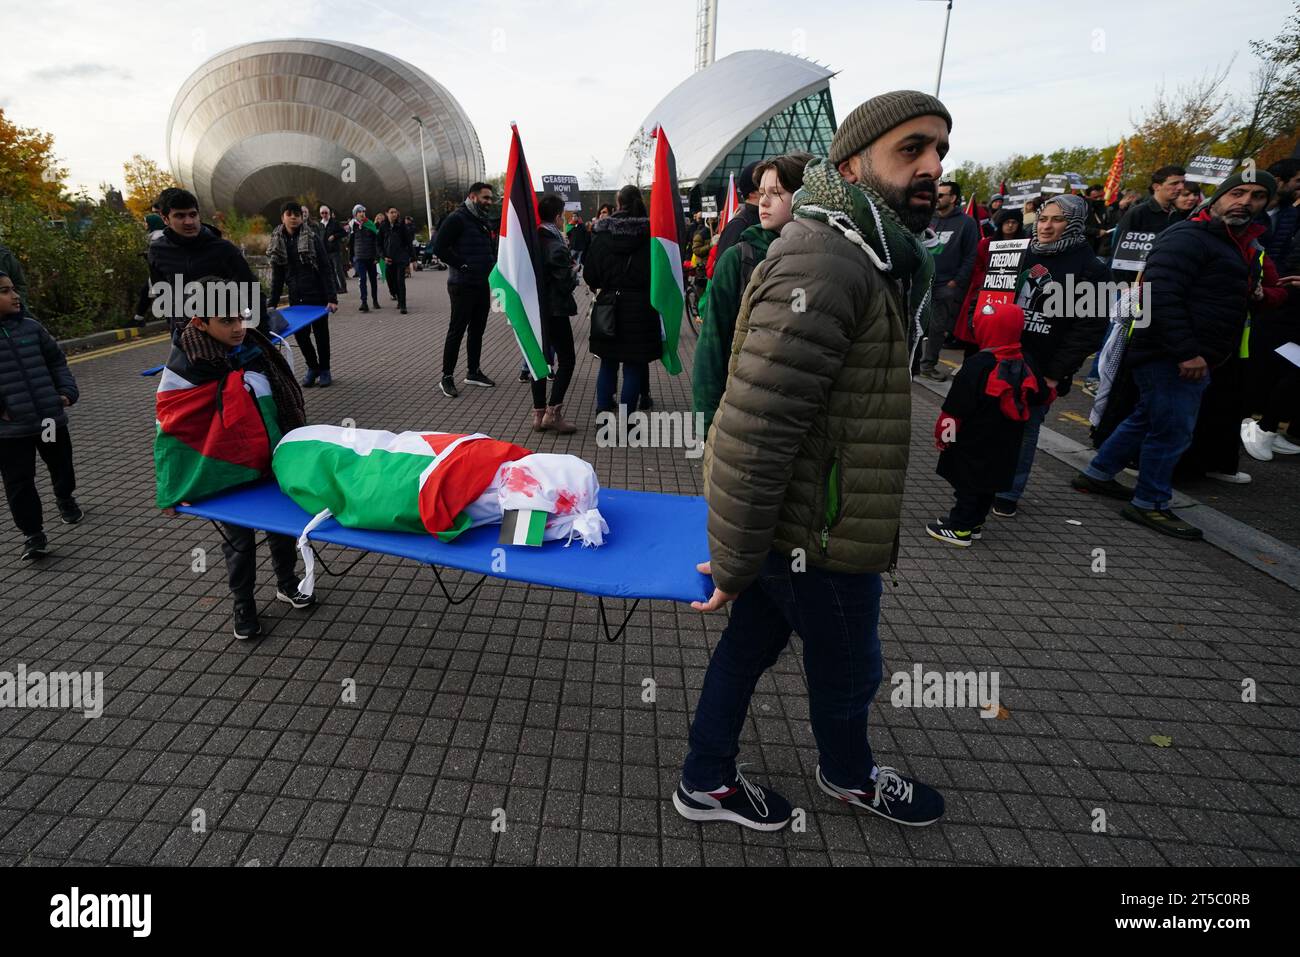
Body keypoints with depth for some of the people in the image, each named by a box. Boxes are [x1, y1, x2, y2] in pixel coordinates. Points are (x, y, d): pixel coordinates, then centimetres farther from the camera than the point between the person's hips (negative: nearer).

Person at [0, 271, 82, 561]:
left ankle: (64, 498, 51)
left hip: (51, 416, 3)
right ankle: (33, 534, 12)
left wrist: (67, 391, 1)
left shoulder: (32, 327, 2)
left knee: (61, 464, 22)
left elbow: (57, 362, 13)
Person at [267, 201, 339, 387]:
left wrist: (332, 298, -18)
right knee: (300, 333, 5)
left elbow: (326, 270, -11)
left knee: (321, 332, 8)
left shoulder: (312, 237, -9)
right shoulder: (277, 241, 3)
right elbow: (277, 276, 8)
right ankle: (312, 367, 25)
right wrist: (272, 303, 5)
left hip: (317, 295, -4)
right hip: (296, 297, 4)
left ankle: (324, 370, 23)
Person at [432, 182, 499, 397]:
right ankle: (447, 377, 3)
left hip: (483, 285, 8)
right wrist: (462, 265, -19)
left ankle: (474, 372, 25)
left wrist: (492, 267, 9)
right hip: (463, 286, -8)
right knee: (457, 331, -4)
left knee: (477, 330, 14)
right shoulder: (458, 218, -11)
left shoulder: (485, 221, 15)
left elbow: (492, 249, 27)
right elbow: (439, 247, -19)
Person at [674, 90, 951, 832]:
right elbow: (751, 431, -28)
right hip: (816, 535, -9)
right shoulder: (824, 263, -24)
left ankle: (706, 783, 41)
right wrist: (733, 562, -20)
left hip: (793, 518, 9)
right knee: (847, 667, 17)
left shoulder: (869, 256, 11)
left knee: (753, 643, 20)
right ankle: (850, 775, 48)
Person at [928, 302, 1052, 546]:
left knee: (967, 483, 2)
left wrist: (942, 433, -10)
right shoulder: (1025, 363, 2)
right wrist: (1051, 393, 40)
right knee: (989, 483, 17)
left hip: (974, 443, -7)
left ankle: (960, 528, 7)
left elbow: (956, 406, -21)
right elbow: (1040, 395, 16)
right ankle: (974, 523, 28)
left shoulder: (978, 365, -22)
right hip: (1005, 445, 7)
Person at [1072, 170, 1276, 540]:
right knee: (1173, 430, -4)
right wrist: (1187, 353, -27)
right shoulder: (1187, 237, -15)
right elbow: (1162, 296, -25)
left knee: (1146, 419, 18)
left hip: (1190, 358, 11)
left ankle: (1096, 474, 29)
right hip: (1171, 357, -11)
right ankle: (1150, 505, 9)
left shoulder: (1232, 242, 19)